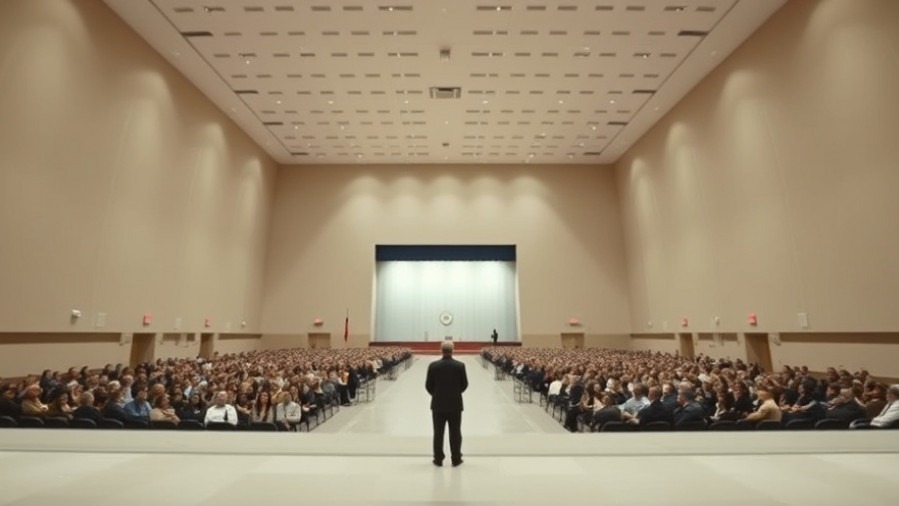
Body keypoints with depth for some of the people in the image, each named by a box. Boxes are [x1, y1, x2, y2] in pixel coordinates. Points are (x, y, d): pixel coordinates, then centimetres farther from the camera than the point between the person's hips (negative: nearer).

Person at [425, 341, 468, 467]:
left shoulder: (433, 365, -9)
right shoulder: (460, 365, -9)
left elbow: (428, 385, -2)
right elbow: (464, 384, -1)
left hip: (438, 404, 0)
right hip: (455, 404, 0)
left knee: (438, 433, 10)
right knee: (455, 433, 11)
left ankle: (438, 459, 18)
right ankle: (456, 459, 19)